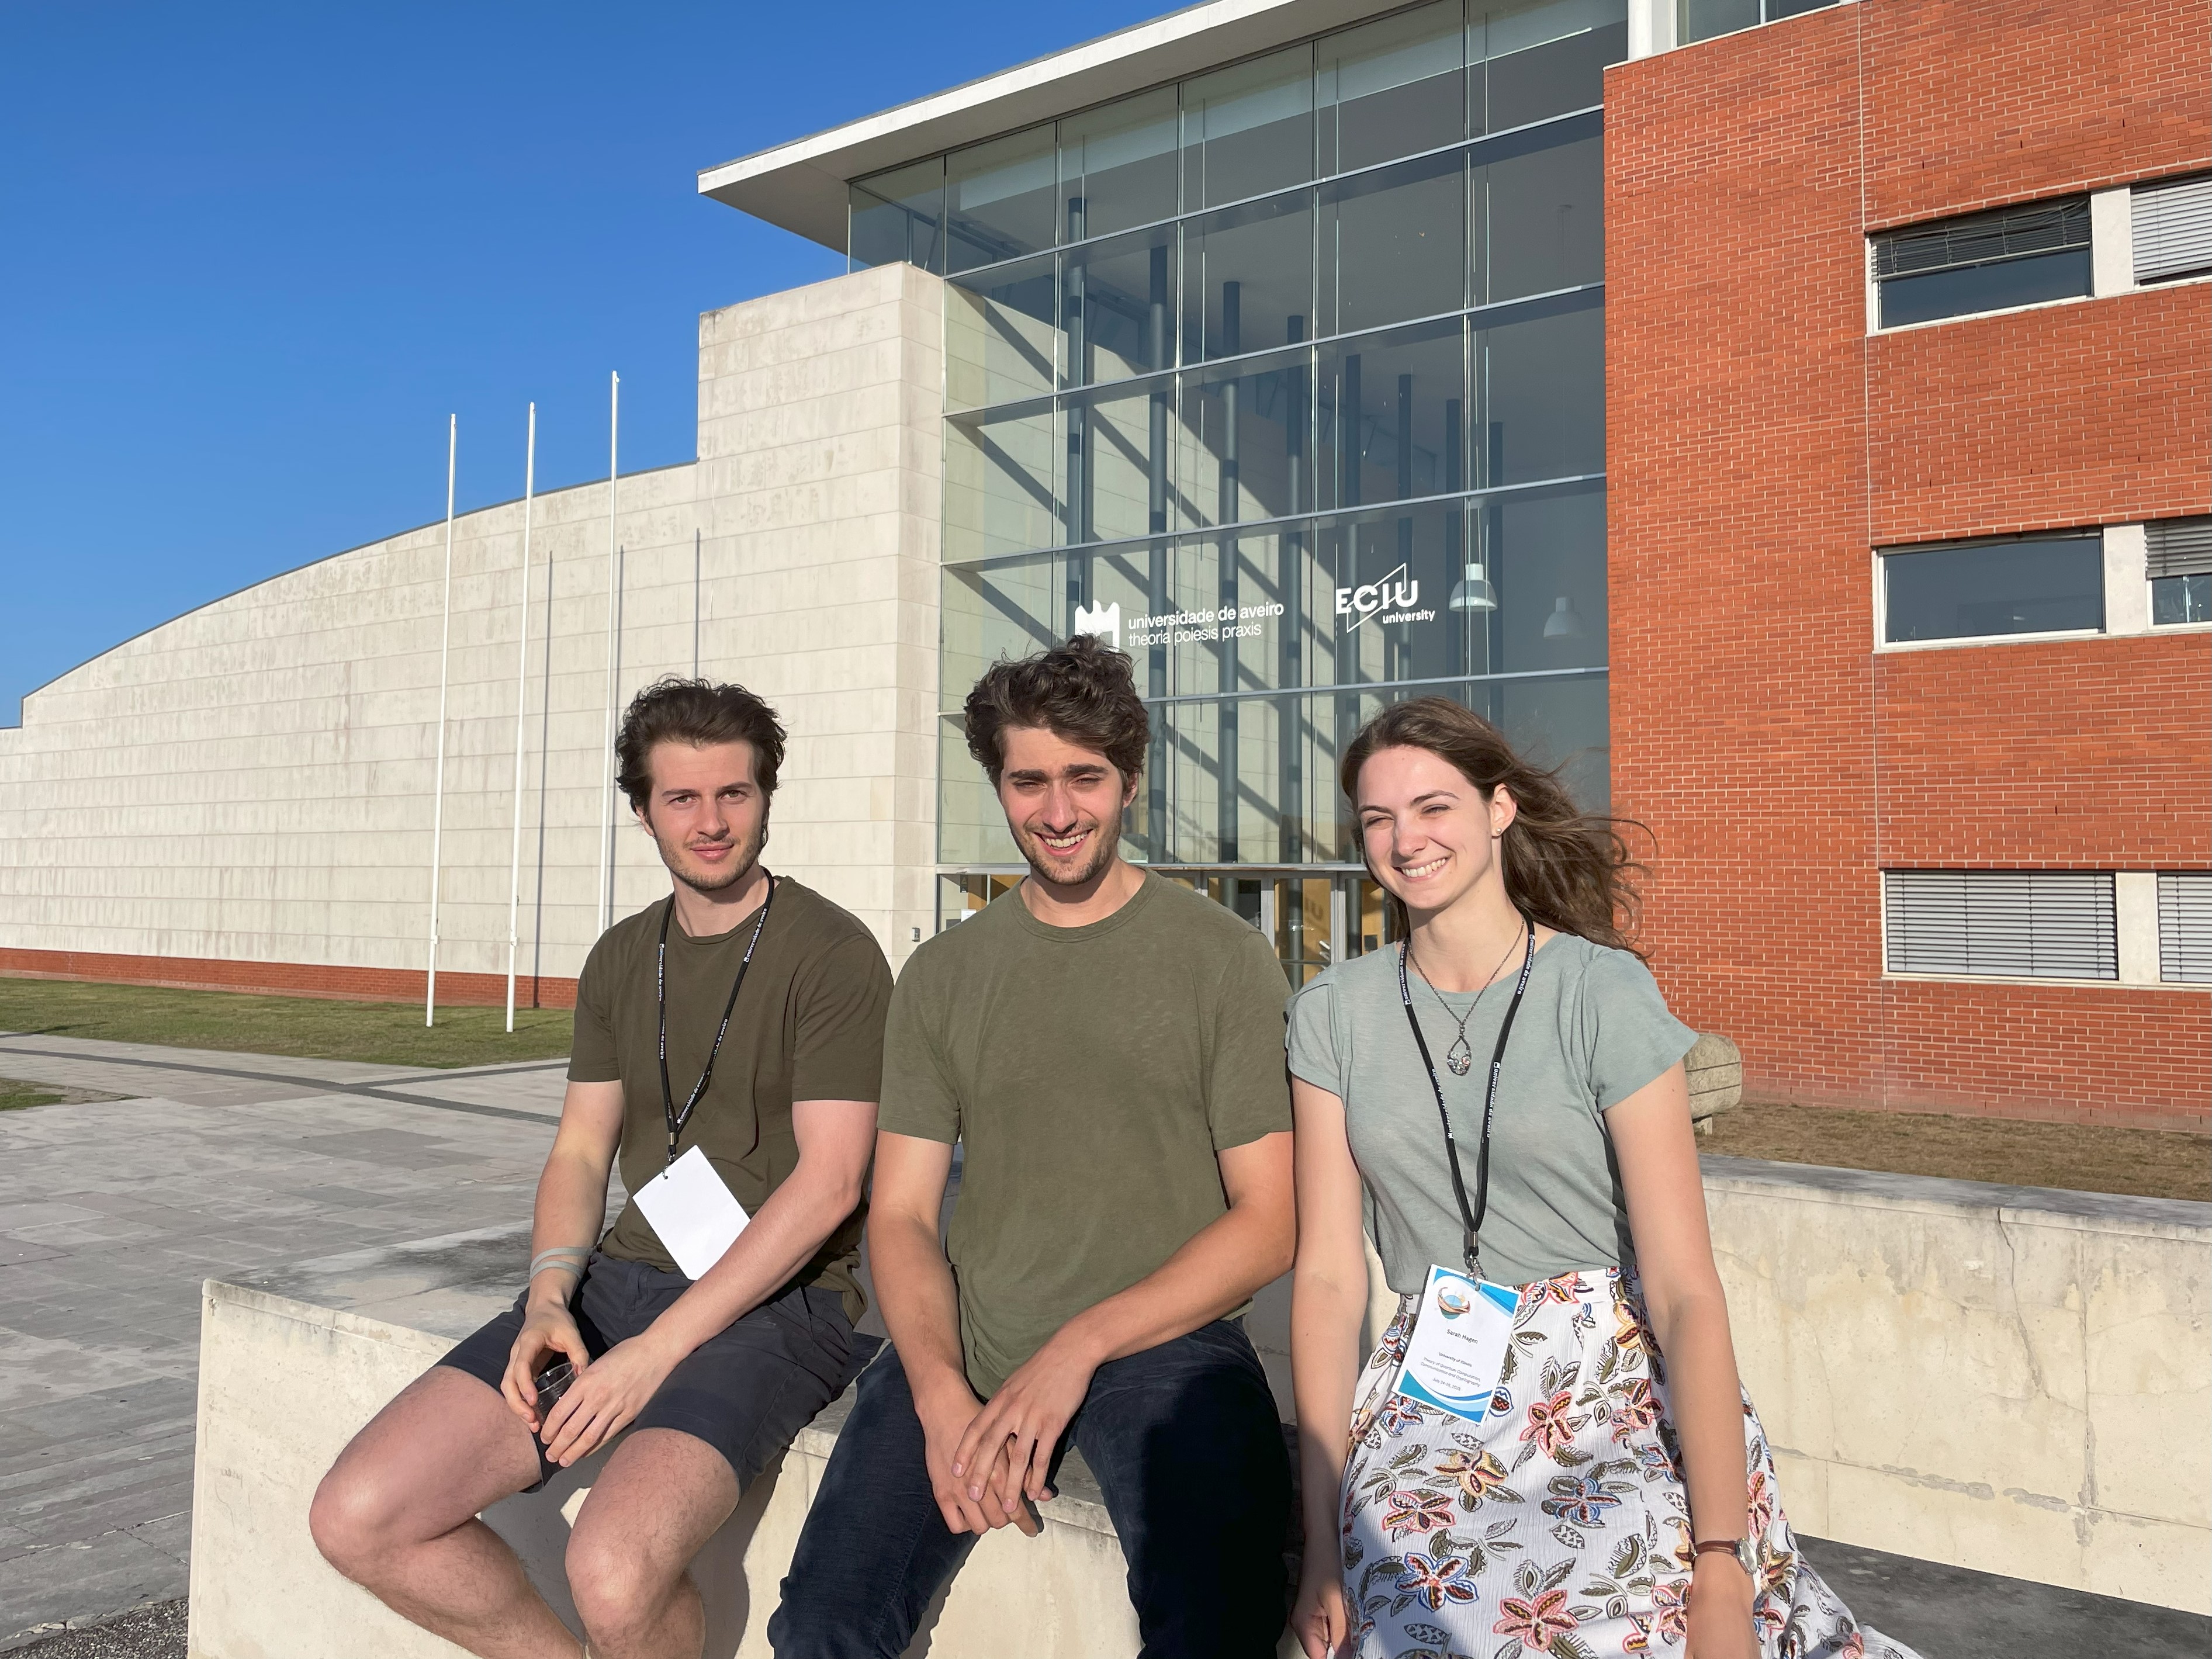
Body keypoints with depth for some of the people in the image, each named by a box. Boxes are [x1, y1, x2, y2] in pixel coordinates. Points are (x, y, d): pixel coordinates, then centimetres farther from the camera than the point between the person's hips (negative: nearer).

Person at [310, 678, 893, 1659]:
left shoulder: (833, 954, -8)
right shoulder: (620, 960, 15)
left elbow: (828, 1182, -14)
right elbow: (580, 1152, 15)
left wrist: (659, 1348, -17)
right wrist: (547, 1301, -5)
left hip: (778, 1304, -6)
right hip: (625, 1277, 7)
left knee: (614, 1571, -31)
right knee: (358, 1521, -9)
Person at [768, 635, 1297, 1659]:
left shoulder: (1224, 959, 0)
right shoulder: (942, 976, 10)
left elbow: (1270, 1223, -2)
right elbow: (901, 1214, 7)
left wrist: (1082, 1345, -12)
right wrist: (942, 1390, -12)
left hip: (1165, 1339, -2)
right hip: (968, 1343, 3)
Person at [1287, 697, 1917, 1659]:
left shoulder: (1602, 991, -6)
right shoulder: (1334, 1013, 4)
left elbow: (1685, 1290, -10)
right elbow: (1328, 1273, 2)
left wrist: (1721, 1565, -17)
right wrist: (1321, 1540, -4)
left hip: (1620, 1395, -1)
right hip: (1429, 1407, 1)